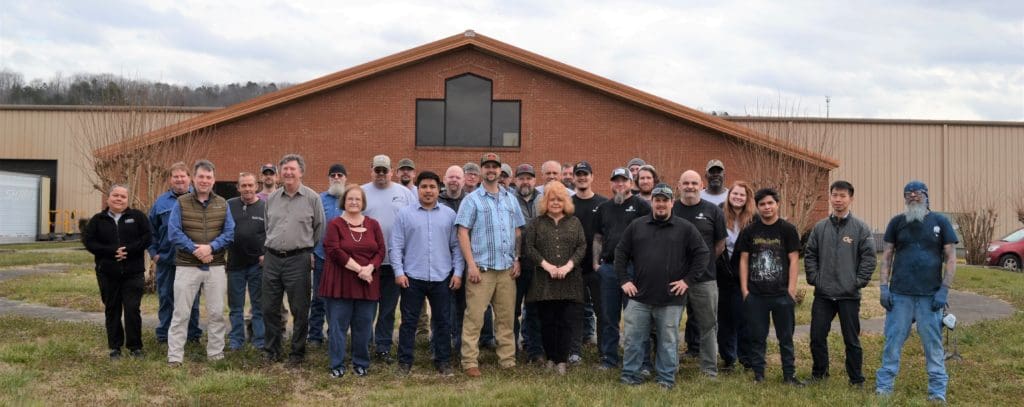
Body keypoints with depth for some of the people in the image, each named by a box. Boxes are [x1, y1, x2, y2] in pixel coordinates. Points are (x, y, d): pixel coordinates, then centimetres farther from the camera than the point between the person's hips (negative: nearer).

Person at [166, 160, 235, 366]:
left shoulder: (222, 204, 7)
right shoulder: (181, 203, 1)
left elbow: (230, 232, 0)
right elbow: (174, 231, -8)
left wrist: (211, 247, -16)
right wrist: (195, 250, -17)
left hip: (216, 266, 2)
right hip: (186, 265, -2)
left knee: (216, 312, 8)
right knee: (181, 312, 1)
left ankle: (215, 353, 19)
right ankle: (174, 356, 6)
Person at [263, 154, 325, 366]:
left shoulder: (312, 198, -2)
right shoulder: (272, 198, 9)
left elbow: (319, 229, 4)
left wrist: (310, 250, 6)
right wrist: (268, 249, 15)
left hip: (298, 260, -4)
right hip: (272, 258, 4)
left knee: (299, 310, 2)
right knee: (269, 308, 10)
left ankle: (297, 353, 15)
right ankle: (271, 349, 24)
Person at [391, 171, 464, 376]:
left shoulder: (449, 214, 7)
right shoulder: (405, 214, 3)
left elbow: (456, 246, 7)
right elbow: (395, 246, 1)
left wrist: (458, 271, -1)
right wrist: (398, 272, -7)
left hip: (442, 278, 1)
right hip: (412, 278, -1)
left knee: (442, 321, 8)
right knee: (409, 321, 5)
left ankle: (443, 361, 18)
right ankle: (405, 361, 14)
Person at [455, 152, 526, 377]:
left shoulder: (510, 199, 15)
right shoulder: (472, 199, 1)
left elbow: (517, 232, 17)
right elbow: (463, 233, -5)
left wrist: (517, 260, 7)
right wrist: (471, 264, -12)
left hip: (507, 269, 4)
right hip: (481, 268, -4)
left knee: (506, 317, 8)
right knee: (474, 317, -5)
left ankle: (508, 361, 15)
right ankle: (470, 362, 0)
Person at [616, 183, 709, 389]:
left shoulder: (685, 228, 1)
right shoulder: (636, 226, 7)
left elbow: (702, 255, 1)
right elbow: (621, 253, 12)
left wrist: (688, 280, -6)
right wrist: (624, 280, 3)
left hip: (671, 300, -2)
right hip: (639, 296, 2)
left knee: (668, 341, 7)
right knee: (633, 339, 5)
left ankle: (666, 379, 18)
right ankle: (630, 375, 17)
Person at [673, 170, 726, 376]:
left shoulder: (713, 211, 1)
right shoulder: (670, 210, 3)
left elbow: (720, 245, 7)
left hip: (705, 279, -1)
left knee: (708, 325, 6)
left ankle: (709, 368, 16)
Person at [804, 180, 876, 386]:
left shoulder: (861, 228, -2)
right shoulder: (820, 227, 6)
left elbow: (868, 257, -4)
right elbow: (810, 255, 10)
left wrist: (859, 282, -9)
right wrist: (814, 278, 0)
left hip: (849, 295, -3)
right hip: (823, 294, 3)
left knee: (852, 340, 5)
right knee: (817, 336, 6)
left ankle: (856, 380, 16)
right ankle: (819, 373, 23)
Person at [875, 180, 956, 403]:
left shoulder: (940, 222, 4)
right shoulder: (897, 222, 7)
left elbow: (951, 258, 1)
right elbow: (886, 256, 7)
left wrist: (944, 290, -7)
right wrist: (883, 287, -2)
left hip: (930, 295, -1)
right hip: (899, 294, 1)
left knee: (933, 343, 3)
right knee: (893, 341, 3)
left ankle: (938, 391, 11)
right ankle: (884, 386, 10)